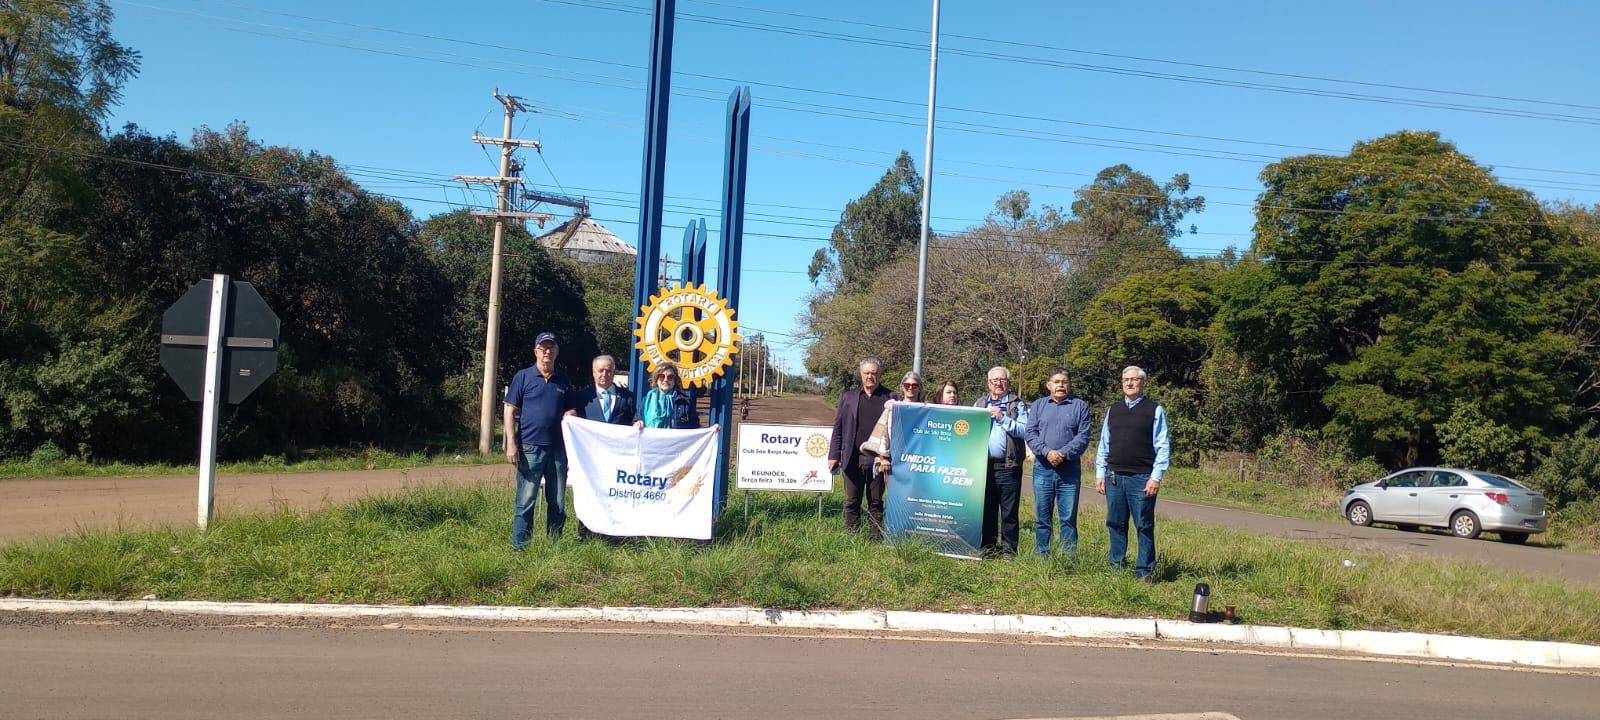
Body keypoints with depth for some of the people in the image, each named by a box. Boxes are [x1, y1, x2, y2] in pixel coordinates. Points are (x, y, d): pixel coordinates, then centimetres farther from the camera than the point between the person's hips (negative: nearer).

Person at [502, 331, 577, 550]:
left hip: (558, 448, 4)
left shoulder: (563, 380, 13)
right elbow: (510, 411, -1)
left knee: (558, 502, 10)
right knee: (526, 501, -3)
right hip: (529, 448, -4)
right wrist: (511, 444, -9)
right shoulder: (523, 377, 1)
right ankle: (519, 546, 6)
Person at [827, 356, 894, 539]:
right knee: (852, 502, 7)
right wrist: (834, 455, 4)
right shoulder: (848, 397, 10)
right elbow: (838, 427, 10)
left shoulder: (889, 398, 3)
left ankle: (876, 538, 15)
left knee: (876, 503, 7)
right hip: (853, 459, 2)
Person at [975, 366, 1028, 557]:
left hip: (1008, 466, -3)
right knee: (986, 510, 9)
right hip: (984, 465, 3)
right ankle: (987, 547, 17)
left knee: (1009, 512, 0)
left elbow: (1023, 430, -9)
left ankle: (1009, 551, 5)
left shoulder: (1017, 405, 5)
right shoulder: (980, 404, 16)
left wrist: (1002, 418, -13)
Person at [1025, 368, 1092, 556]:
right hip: (1043, 468, 1)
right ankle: (1041, 557, 13)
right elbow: (1030, 434, 2)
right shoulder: (1038, 405, 12)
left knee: (1069, 518, 1)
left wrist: (1064, 453, -15)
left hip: (1070, 469, -1)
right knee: (1041, 517, 5)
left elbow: (1083, 436, -2)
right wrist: (1047, 452, -14)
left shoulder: (1080, 406, 8)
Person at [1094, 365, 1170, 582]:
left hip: (1142, 479, -4)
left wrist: (1156, 477, -10)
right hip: (1114, 477, 4)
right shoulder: (1112, 410, 14)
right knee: (1115, 524, 9)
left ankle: (1144, 571, 6)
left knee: (1144, 527, 0)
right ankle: (1117, 565, 19)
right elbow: (1103, 445, 17)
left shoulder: (1155, 410, 2)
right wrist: (1100, 474, 9)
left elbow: (1163, 447, -2)